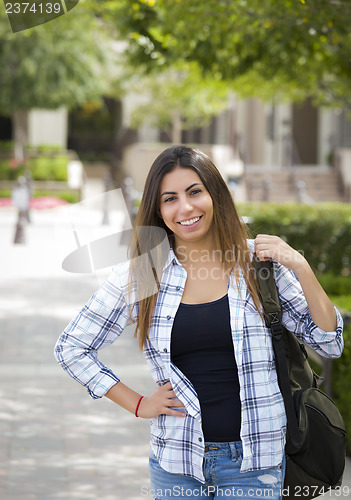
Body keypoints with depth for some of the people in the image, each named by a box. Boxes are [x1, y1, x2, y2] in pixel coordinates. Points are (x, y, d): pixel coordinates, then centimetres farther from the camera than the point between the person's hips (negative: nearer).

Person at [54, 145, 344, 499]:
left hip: (252, 461, -1)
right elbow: (71, 348, 9)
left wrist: (301, 267, -13)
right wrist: (138, 405, 4)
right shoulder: (140, 275, 0)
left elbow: (329, 344, -1)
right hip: (175, 465, 1)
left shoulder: (259, 261, -2)